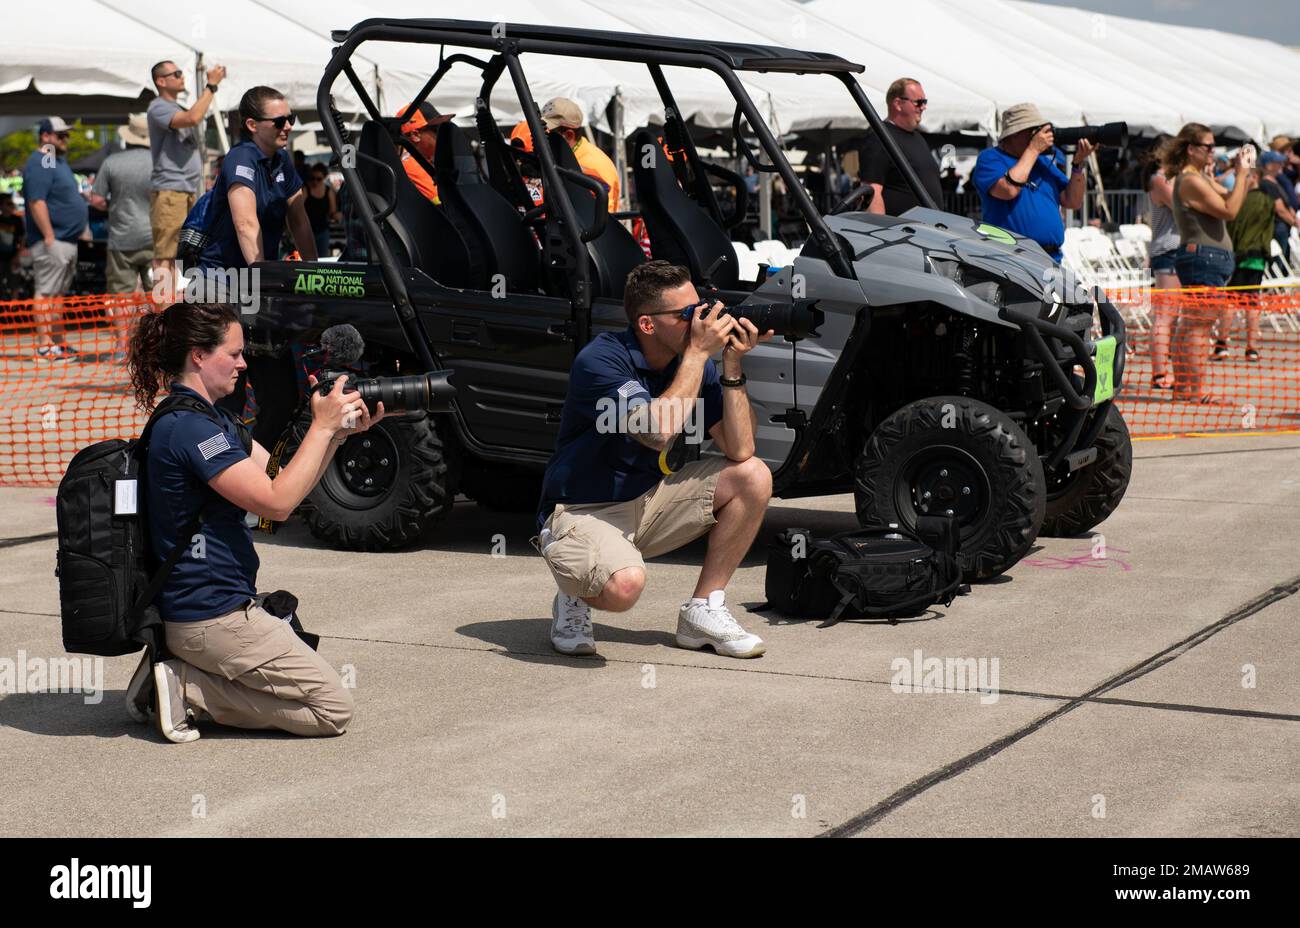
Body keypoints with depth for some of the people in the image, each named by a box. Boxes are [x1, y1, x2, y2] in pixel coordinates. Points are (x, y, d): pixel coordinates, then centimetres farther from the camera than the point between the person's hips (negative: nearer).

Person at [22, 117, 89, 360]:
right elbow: (37, 203, -22)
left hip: (67, 240, 10)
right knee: (46, 293, -10)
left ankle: (58, 342, 19)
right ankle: (44, 345, -11)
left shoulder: (58, 160, 19)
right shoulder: (40, 164, -14)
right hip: (52, 242, -10)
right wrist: (49, 237, -24)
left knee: (59, 294, 14)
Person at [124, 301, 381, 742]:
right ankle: (186, 687, -6)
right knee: (333, 709, -4)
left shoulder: (212, 419, 14)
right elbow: (276, 501, -22)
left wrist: (340, 432, -2)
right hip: (212, 619, -10)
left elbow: (283, 477, 11)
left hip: (196, 608, 10)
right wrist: (321, 427, -16)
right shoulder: (188, 427, -19)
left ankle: (182, 676, 10)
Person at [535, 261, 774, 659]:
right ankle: (574, 599, 2)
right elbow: (659, 432, -35)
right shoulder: (600, 360, -21)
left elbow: (739, 450, -9)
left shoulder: (695, 362, -2)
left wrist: (732, 364, -16)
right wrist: (698, 354, -27)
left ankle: (703, 610, 0)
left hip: (649, 500, 7)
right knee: (624, 583, -38)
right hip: (583, 511, -7)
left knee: (753, 477, -8)